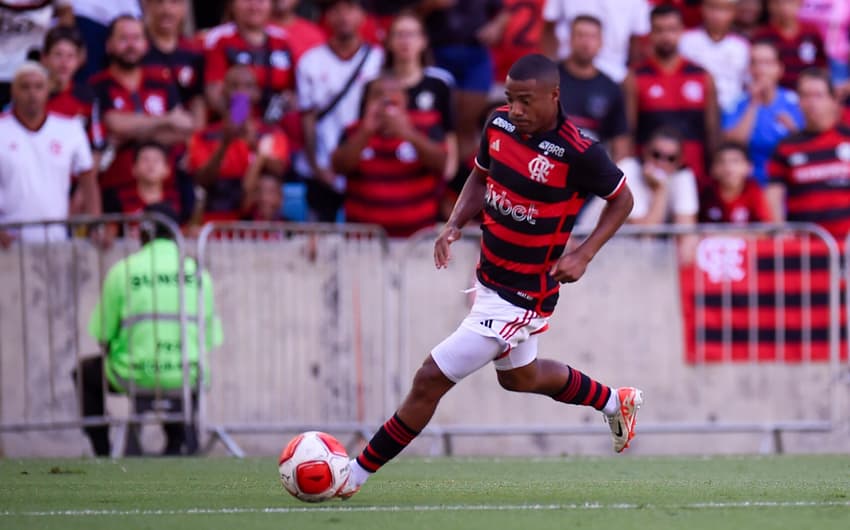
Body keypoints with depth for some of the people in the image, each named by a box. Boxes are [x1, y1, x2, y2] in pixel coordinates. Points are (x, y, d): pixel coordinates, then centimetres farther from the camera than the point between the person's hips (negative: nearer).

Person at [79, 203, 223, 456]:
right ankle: (178, 439, 20)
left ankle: (102, 452, 20)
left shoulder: (123, 271, -4)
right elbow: (211, 338, 3)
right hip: (188, 379, 2)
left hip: (135, 376, -2)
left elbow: (102, 333, -3)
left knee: (85, 372, 27)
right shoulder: (197, 272, 2)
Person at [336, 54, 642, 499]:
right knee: (520, 377, 31)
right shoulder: (499, 125, -5)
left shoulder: (578, 153, -24)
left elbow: (622, 199, -7)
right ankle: (615, 402, 53)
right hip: (490, 279, 8)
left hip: (523, 298, -8)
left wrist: (582, 256, -17)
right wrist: (454, 224, -3)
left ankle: (355, 475, 3)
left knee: (430, 381, -8)